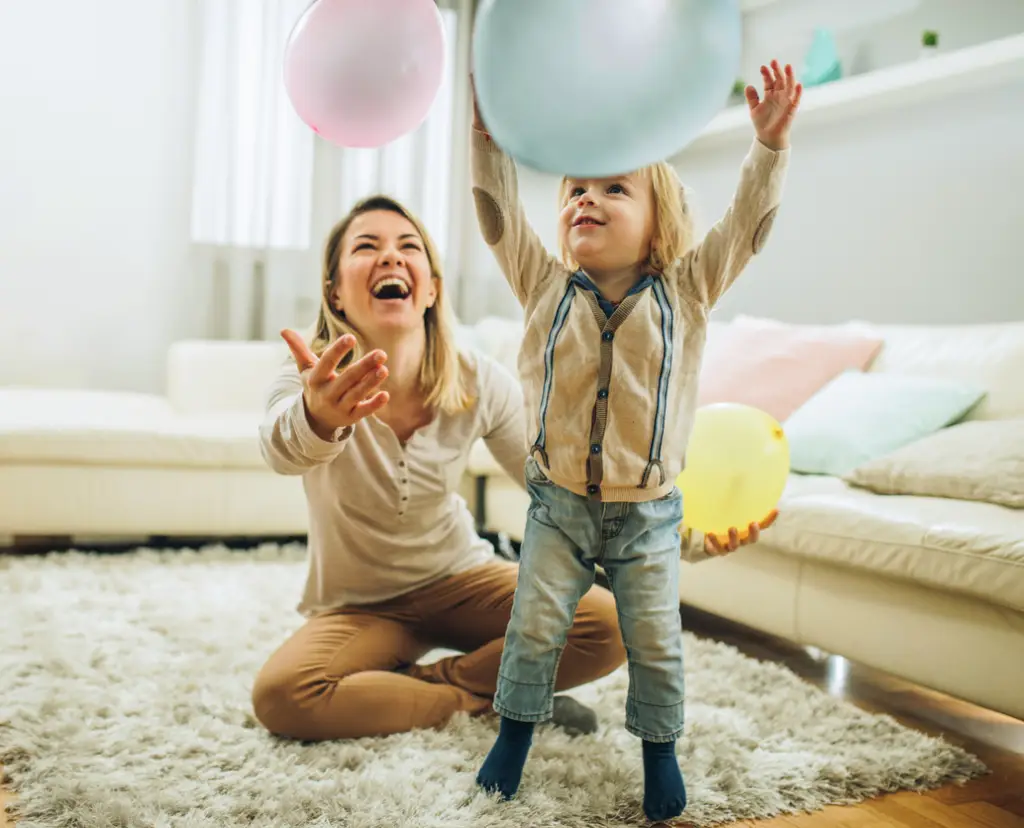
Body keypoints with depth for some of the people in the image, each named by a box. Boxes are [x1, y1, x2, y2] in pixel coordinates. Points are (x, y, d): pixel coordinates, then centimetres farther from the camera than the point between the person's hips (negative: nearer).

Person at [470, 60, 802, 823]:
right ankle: (515, 735, 28)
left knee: (656, 643, 7)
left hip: (646, 514, -1)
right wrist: (490, 125, -22)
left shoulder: (687, 292, -5)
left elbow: (747, 224, -12)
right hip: (559, 505, 1)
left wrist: (771, 144, -25)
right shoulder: (546, 286, -3)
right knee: (534, 629, 6)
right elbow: (499, 208, -10)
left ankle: (660, 751, 29)